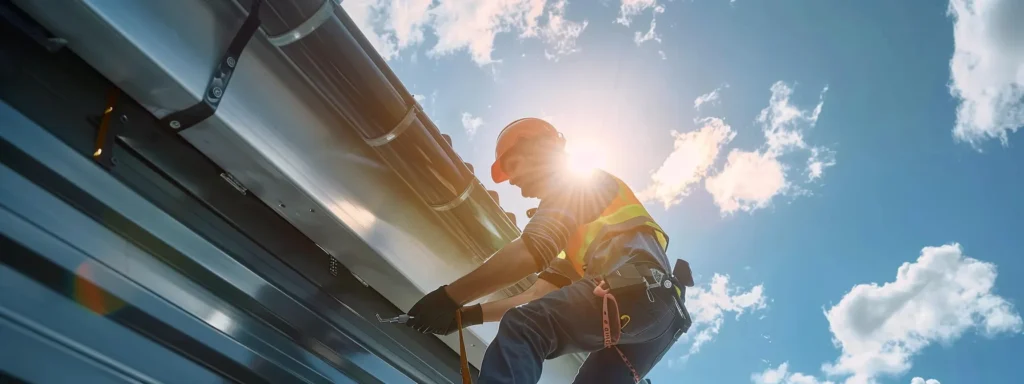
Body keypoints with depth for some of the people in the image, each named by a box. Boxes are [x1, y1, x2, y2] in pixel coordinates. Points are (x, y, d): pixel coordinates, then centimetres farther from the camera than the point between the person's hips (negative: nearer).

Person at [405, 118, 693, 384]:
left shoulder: (579, 185, 8)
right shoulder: (575, 239, 35)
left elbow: (531, 252, -10)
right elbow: (538, 295, 27)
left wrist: (450, 296, -9)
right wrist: (473, 314, 17)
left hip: (639, 290, -10)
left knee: (520, 330, -22)